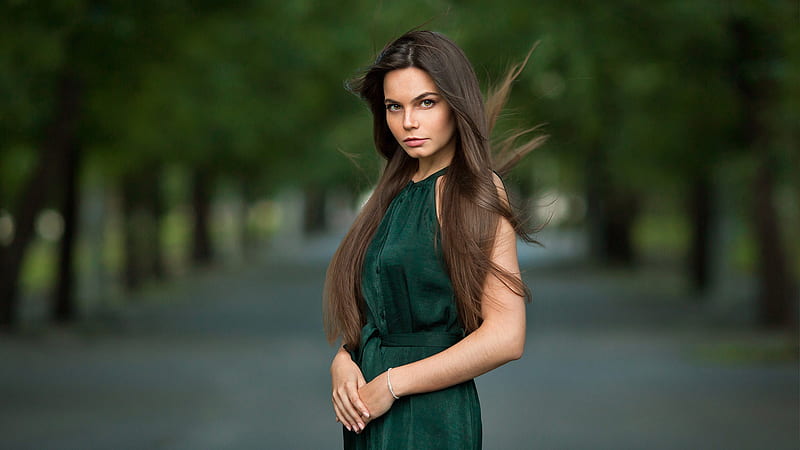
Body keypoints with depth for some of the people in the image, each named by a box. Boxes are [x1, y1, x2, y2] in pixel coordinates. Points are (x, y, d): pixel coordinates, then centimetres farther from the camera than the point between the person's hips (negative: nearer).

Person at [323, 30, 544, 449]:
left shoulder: (475, 192, -11)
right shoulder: (396, 193, 11)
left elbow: (505, 338, -19)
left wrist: (392, 383, -15)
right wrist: (343, 361, -5)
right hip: (369, 415, 7)